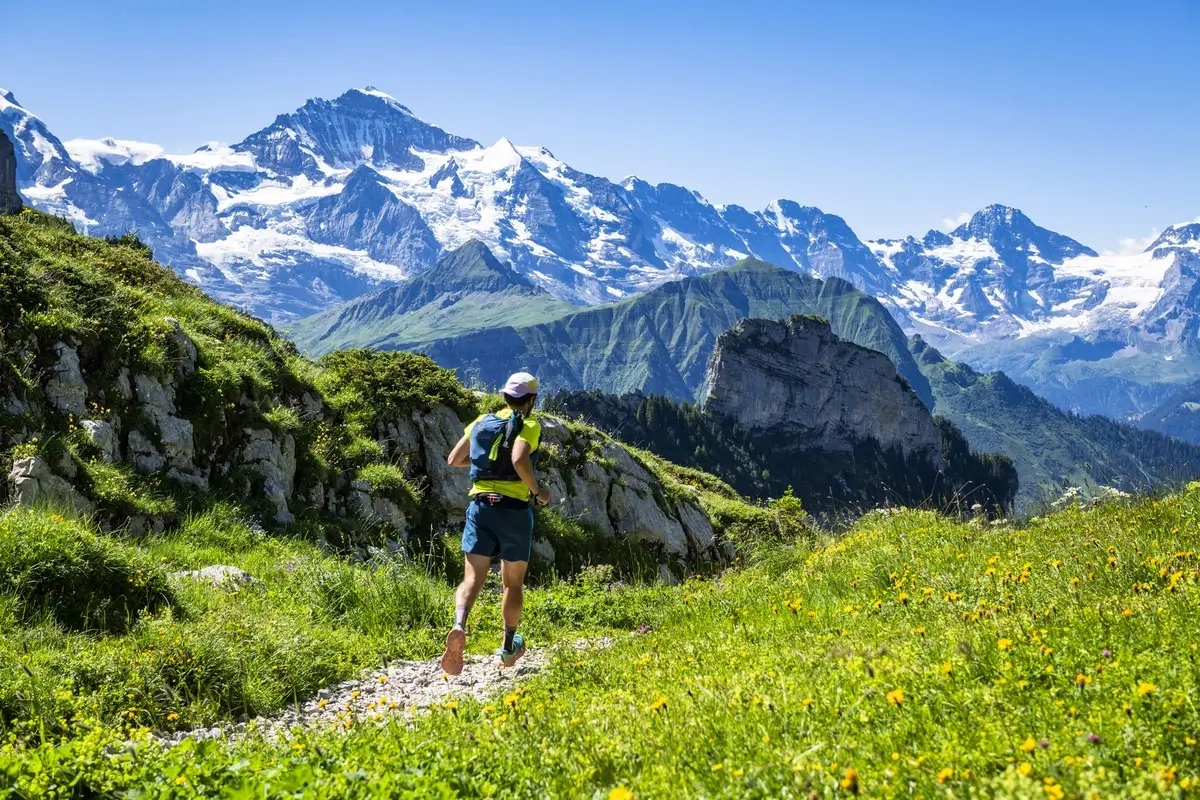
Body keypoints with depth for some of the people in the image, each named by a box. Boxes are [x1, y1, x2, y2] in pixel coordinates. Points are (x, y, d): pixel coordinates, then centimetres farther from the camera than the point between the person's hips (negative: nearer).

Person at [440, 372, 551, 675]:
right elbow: (520, 459, -23)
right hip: (514, 509, -3)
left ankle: (459, 627, -34)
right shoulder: (529, 425, -3)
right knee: (513, 582, 14)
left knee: (473, 578, -5)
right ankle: (508, 648, 26)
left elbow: (454, 460, 15)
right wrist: (537, 490, -9)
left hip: (479, 506, 3)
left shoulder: (481, 422, 13)